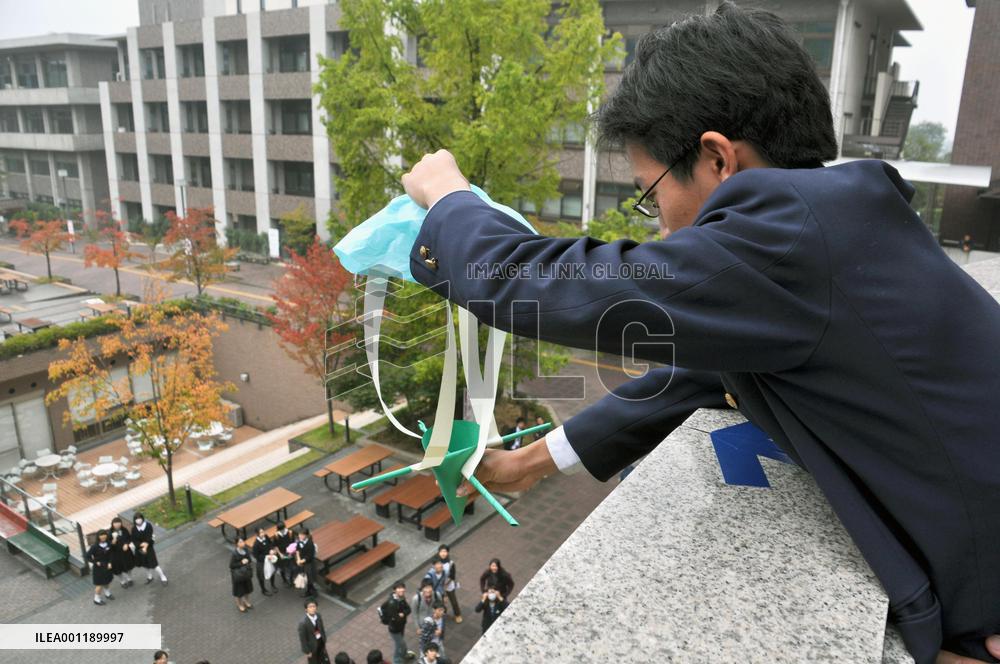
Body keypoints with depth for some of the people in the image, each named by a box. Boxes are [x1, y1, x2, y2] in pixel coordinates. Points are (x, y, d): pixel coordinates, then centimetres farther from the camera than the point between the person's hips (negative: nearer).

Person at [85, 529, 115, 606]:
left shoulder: (108, 544, -12)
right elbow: (88, 556, -17)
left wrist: (110, 563, -10)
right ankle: (97, 599, 28)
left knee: (108, 580, 23)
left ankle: (107, 593, 50)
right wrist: (96, 562, -16)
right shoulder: (95, 546, -25)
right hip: (98, 567, -5)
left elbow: (111, 554, 0)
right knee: (100, 584, 6)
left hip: (107, 566, 5)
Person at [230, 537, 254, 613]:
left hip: (246, 572, 5)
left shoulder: (245, 550, -10)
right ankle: (240, 605, 37)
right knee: (239, 590, 13)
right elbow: (231, 565, -21)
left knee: (247, 588, 21)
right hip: (238, 574, -5)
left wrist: (247, 561, -17)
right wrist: (241, 563, -26)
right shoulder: (234, 553, -26)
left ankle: (246, 602, 46)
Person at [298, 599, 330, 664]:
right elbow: (302, 638, -20)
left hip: (320, 642, 5)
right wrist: (307, 651, -13)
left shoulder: (318, 616, -12)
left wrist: (324, 641, 12)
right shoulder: (303, 622, -30)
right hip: (311, 645, -5)